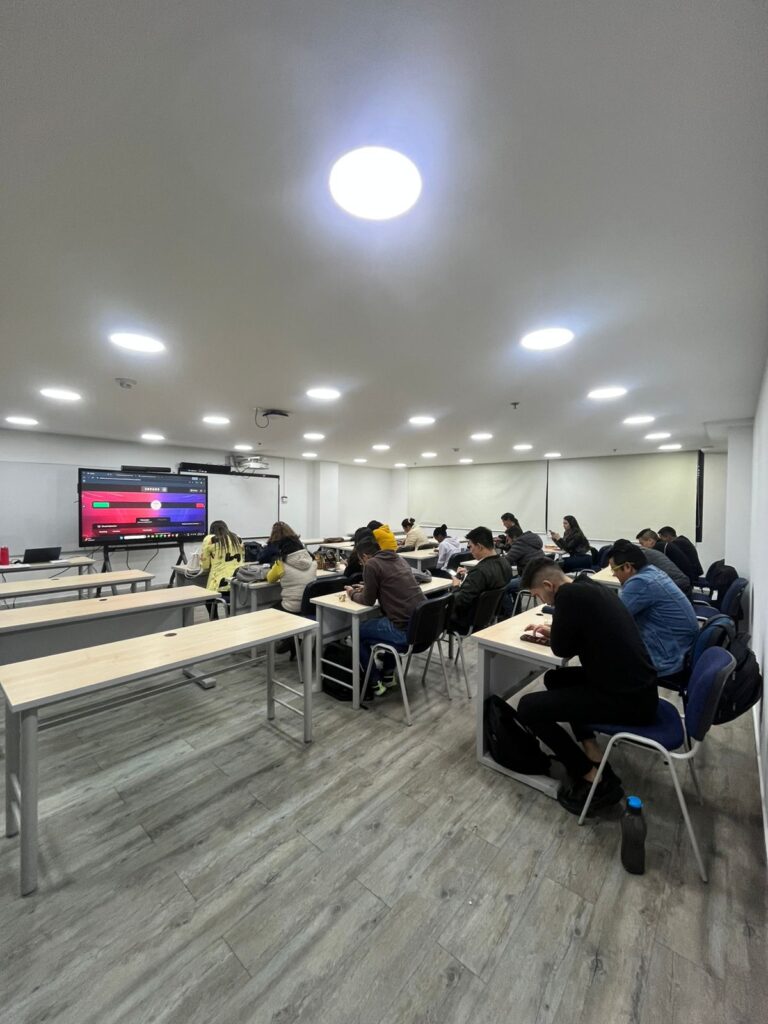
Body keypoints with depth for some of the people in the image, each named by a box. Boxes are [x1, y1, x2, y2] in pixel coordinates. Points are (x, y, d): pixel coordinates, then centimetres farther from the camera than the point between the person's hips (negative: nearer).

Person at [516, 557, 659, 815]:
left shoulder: (570, 594, -21)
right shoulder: (591, 587, 7)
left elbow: (562, 648, -12)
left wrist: (552, 636, 7)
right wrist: (552, 630, 17)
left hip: (627, 699, -9)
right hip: (639, 687, 9)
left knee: (528, 708, -3)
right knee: (555, 678, 25)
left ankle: (596, 781, 6)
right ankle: (594, 758, 19)